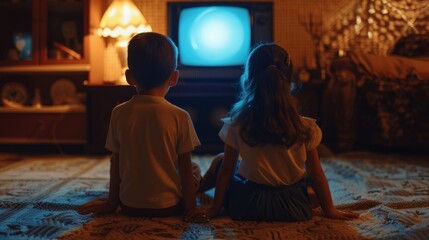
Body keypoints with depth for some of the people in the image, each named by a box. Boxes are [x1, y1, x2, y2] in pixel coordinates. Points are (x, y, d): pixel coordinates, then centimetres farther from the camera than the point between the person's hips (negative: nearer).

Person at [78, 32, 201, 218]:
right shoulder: (180, 116, -17)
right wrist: (189, 204, 2)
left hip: (129, 206, 3)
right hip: (168, 206, -2)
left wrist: (112, 202, 9)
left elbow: (115, 163, -2)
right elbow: (185, 167, -11)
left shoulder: (119, 113, -10)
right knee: (195, 169, 23)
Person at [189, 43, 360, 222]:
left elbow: (227, 169, -7)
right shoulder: (304, 127, -13)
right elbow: (316, 174, -6)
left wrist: (215, 208, 5)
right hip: (295, 208, 1)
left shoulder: (237, 123, -14)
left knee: (219, 162, 27)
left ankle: (197, 189, 52)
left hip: (246, 207, 0)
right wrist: (330, 210, 7)